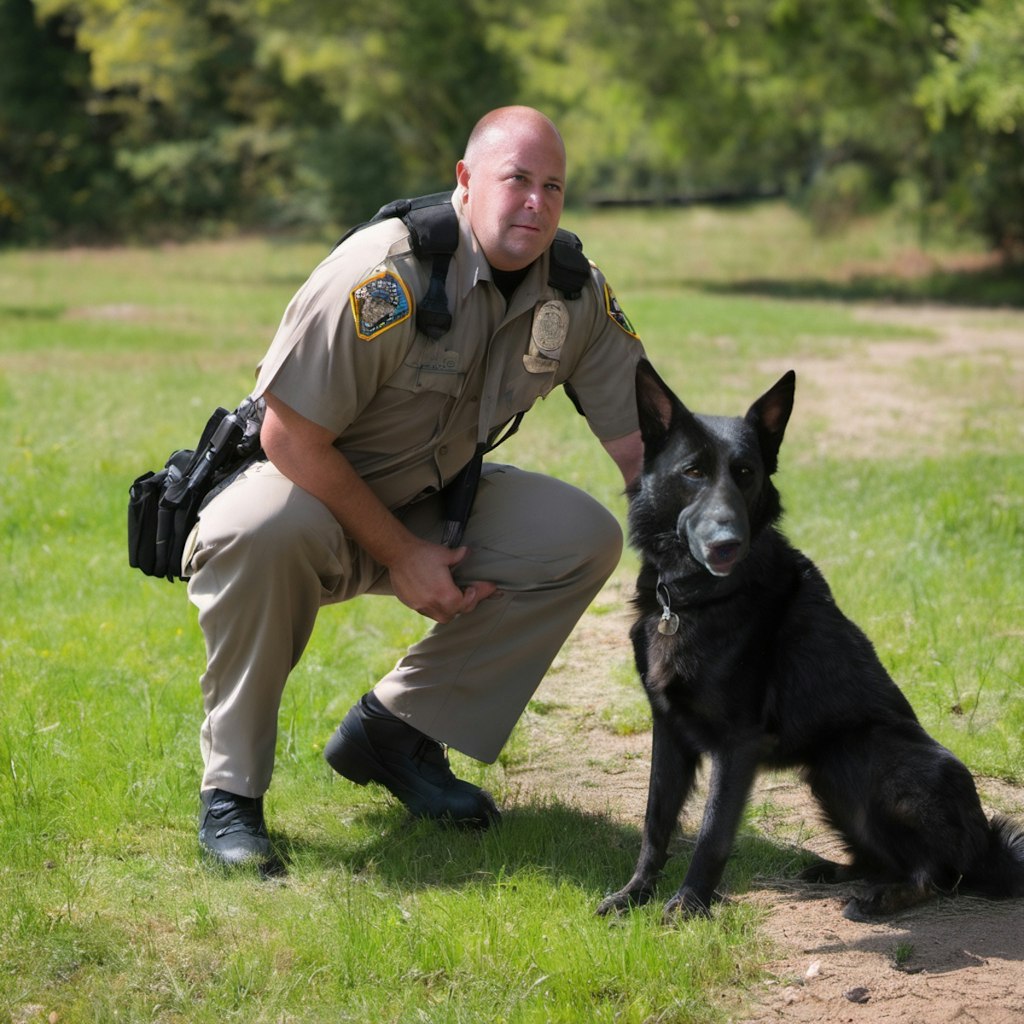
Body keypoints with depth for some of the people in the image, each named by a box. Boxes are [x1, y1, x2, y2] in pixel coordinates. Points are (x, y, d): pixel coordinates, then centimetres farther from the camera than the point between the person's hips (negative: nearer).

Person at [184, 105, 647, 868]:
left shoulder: (578, 296, -8)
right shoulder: (384, 276, -28)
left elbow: (643, 439, -4)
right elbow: (291, 439, -27)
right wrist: (402, 558, -21)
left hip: (428, 502, 6)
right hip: (304, 489, -6)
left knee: (583, 539, -12)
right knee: (266, 533, -40)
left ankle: (396, 730, 2)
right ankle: (232, 790, -19)